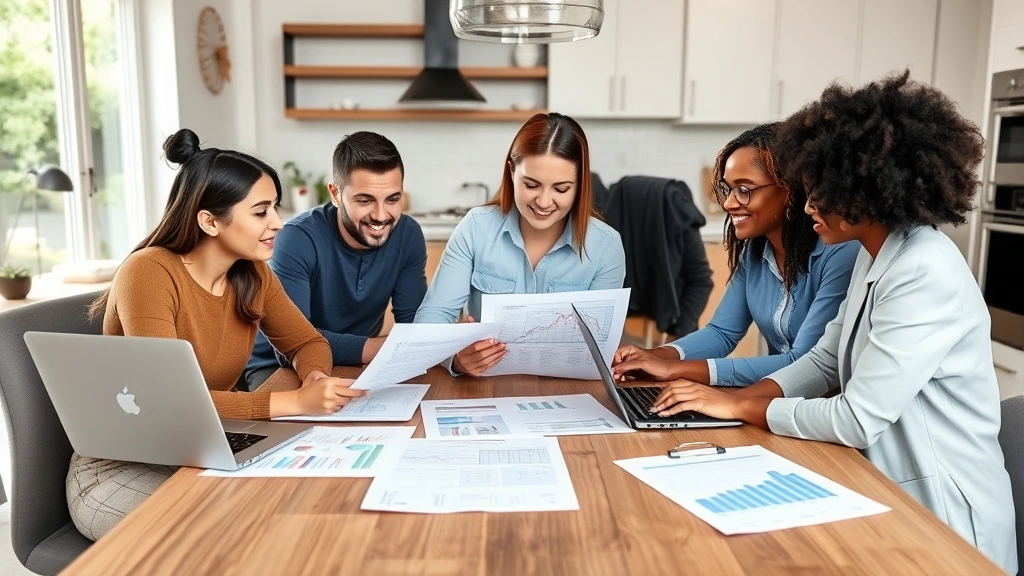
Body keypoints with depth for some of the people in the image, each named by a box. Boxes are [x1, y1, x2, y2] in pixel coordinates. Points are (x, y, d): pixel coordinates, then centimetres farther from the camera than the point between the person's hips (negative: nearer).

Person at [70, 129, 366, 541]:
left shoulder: (252, 274, -3)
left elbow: (307, 343, 6)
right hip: (121, 468, -6)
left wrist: (316, 378, -19)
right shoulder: (149, 273, -23)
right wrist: (295, 401, -36)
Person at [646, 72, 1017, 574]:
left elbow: (856, 420, -26)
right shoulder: (875, 255, 4)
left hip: (941, 517, -8)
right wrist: (739, 396, -7)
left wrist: (739, 406, -15)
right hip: (889, 491, 8)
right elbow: (824, 361, 9)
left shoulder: (926, 275, -26)